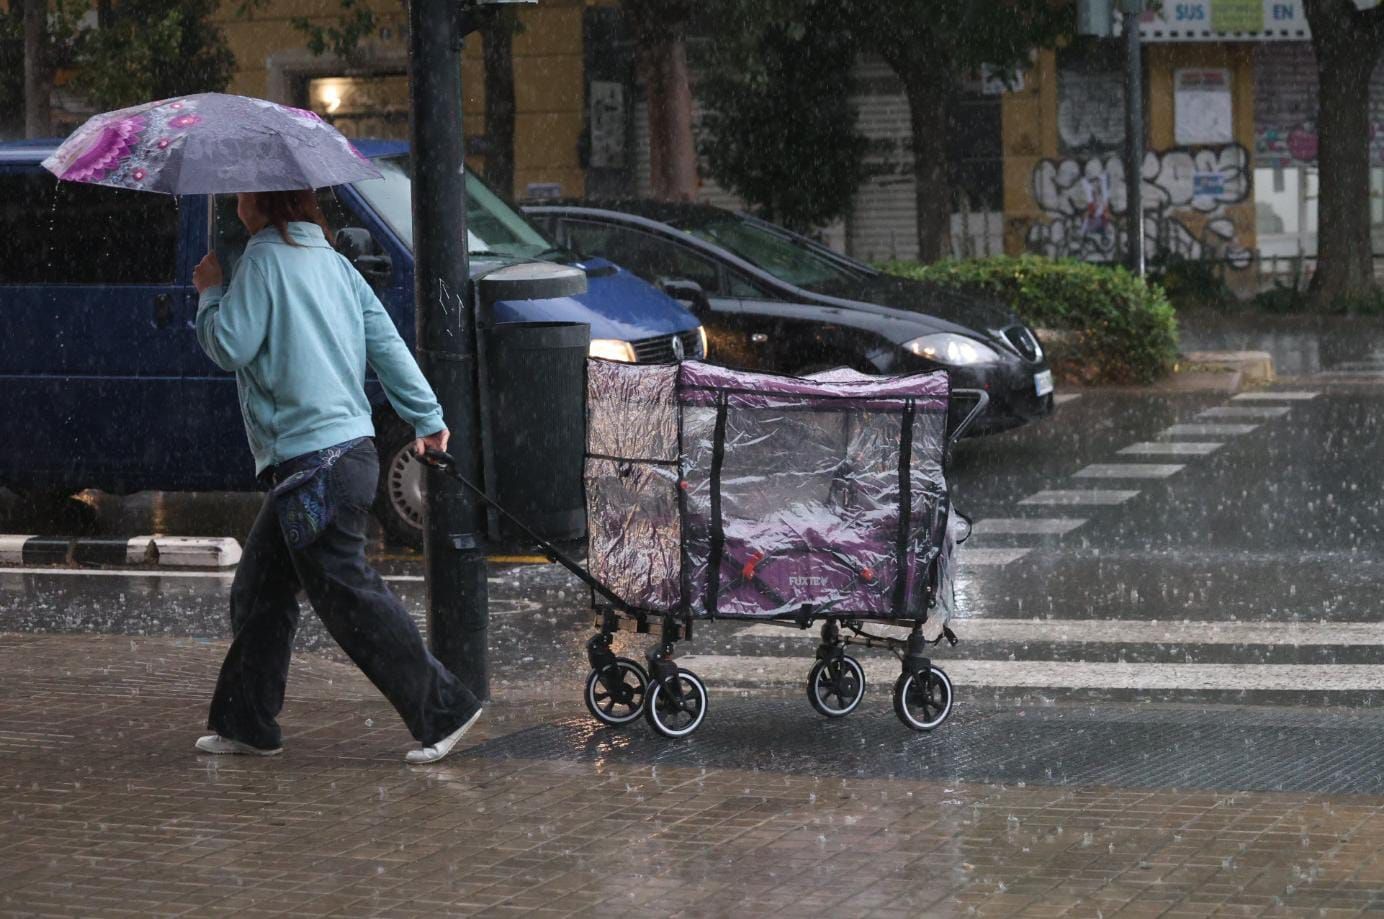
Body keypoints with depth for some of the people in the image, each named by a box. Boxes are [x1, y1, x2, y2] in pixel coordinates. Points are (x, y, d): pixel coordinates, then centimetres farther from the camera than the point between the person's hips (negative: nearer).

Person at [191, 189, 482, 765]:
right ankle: (246, 724, 21)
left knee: (346, 595, -6)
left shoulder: (264, 258, -10)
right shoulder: (333, 262, 14)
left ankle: (443, 709, -5)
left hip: (313, 464, -10)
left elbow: (230, 347, -13)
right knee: (259, 592, 16)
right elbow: (386, 340, 14)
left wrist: (209, 294, 4)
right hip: (348, 450, 10)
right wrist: (427, 418, 18)